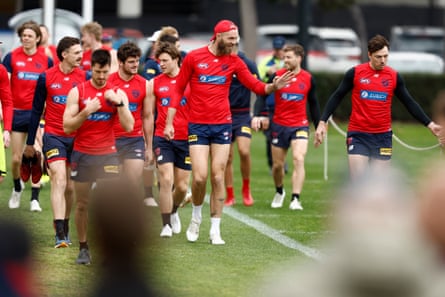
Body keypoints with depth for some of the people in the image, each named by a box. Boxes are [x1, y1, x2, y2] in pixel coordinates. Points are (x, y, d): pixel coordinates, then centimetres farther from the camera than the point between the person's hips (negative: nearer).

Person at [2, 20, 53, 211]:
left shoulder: (46, 60, 1)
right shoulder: (12, 57, -1)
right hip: (17, 113, 0)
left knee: (36, 156, -5)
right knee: (17, 158, 3)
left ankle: (35, 198, 4)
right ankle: (17, 188, 31)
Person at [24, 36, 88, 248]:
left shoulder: (84, 77, -1)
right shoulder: (46, 78, -3)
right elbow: (37, 110, 5)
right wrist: (30, 142, 8)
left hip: (77, 137, 2)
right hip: (53, 136, -2)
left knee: (70, 186, 9)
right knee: (59, 180, -15)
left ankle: (64, 228, 25)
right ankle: (60, 235, -21)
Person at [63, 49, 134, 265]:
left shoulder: (117, 93, 2)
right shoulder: (77, 92, -1)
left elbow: (128, 126, -6)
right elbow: (67, 127, -5)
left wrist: (118, 103, -17)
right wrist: (86, 112, -19)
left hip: (107, 155, 0)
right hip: (82, 155, 0)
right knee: (82, 204, 4)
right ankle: (83, 249, 16)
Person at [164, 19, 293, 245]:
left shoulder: (234, 62, 5)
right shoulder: (193, 57, -2)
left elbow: (257, 86, 0)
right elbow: (178, 90, 3)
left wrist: (273, 86, -22)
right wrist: (169, 123, 0)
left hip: (222, 125, 2)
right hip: (197, 125, -2)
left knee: (218, 177, 0)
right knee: (200, 177, -9)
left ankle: (215, 230, 6)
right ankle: (196, 217, 18)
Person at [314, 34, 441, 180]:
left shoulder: (394, 76, 3)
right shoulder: (355, 73, -3)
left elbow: (410, 103, 10)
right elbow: (336, 97, 5)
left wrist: (429, 124, 4)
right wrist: (322, 122, -2)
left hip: (383, 136, 2)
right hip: (358, 135, -2)